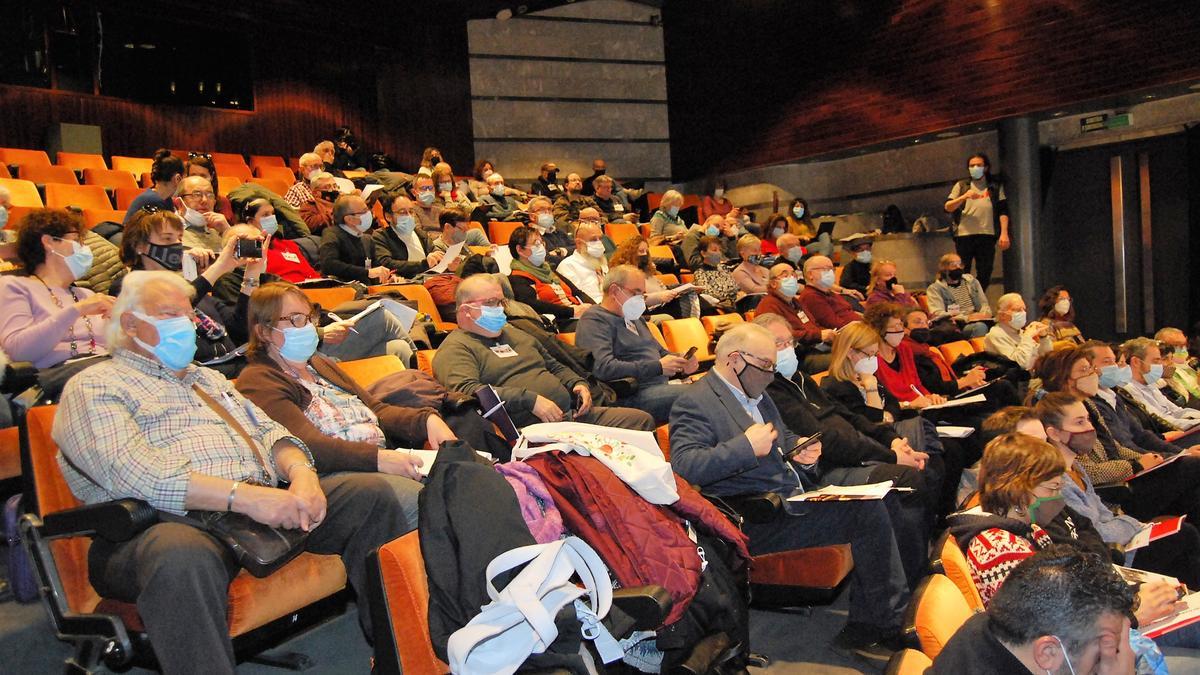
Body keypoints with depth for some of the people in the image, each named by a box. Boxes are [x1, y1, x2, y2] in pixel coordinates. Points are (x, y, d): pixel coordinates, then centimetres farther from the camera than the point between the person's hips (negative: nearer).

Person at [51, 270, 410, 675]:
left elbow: (267, 431, 21)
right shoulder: (93, 387, 7)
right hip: (175, 522, -6)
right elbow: (134, 473, -12)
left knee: (370, 494, -11)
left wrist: (300, 471, -5)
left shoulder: (209, 379, 31)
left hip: (264, 503, 7)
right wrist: (243, 495, -22)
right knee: (184, 558, -42)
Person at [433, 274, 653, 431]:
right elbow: (466, 391, -20)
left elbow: (554, 367, 37)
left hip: (571, 412, 9)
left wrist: (578, 384, 14)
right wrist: (530, 400, -22)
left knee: (643, 420, -5)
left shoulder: (515, 334, 27)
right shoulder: (455, 349, 0)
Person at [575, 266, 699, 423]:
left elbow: (660, 351, 34)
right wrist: (658, 367, -17)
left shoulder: (634, 318, 25)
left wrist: (681, 362, 8)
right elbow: (603, 368, -21)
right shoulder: (594, 320, -6)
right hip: (633, 396, -9)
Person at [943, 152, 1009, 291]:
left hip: (987, 235, 1)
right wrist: (964, 197, -14)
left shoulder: (995, 187, 15)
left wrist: (1004, 233, -2)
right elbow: (948, 207, 3)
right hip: (964, 234, -1)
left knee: (984, 274, 3)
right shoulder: (961, 185, 13)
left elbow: (1003, 211, 9)